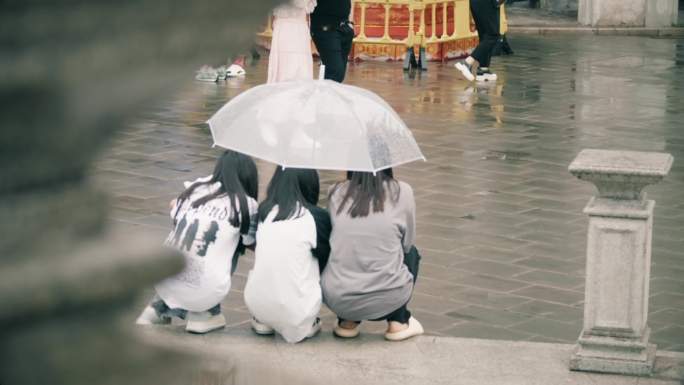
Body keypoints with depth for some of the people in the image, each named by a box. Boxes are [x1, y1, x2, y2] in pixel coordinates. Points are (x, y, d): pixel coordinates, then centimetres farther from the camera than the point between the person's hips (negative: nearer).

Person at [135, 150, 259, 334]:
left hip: (164, 284, 4)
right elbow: (251, 243, 17)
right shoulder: (246, 205, 2)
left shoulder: (195, 189, 12)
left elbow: (174, 207, 29)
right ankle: (205, 313, 18)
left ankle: (159, 307, 21)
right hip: (206, 291, -4)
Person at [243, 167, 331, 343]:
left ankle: (261, 321, 17)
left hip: (256, 305, 4)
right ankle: (305, 325, 10)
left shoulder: (264, 211, 3)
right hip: (297, 313, -4)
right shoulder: (317, 217, -7)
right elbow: (326, 260, 7)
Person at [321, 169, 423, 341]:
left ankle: (347, 323, 19)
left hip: (337, 301, 2)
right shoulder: (402, 192, -4)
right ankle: (399, 322, 18)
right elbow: (406, 244, 9)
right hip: (390, 299, -2)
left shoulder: (336, 193, 3)